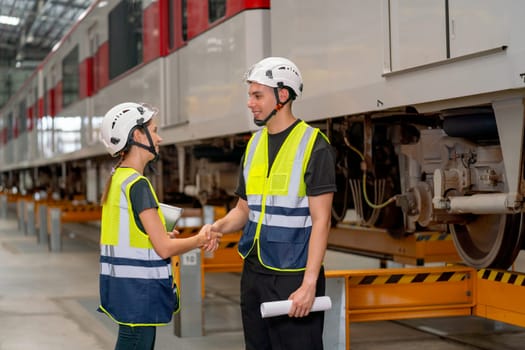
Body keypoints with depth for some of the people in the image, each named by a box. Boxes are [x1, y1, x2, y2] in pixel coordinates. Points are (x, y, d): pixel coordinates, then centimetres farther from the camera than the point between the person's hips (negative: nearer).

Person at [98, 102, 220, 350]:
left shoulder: (117, 179, 11)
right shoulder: (138, 184, -17)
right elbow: (164, 248, -17)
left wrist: (163, 236, 11)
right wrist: (199, 240, -2)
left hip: (120, 284, 10)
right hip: (139, 289, -10)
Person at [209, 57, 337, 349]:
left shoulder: (314, 146, -10)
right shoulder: (254, 144, 11)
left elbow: (321, 221, -14)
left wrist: (309, 284, -19)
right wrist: (218, 226, -4)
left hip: (293, 276, -7)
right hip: (253, 273, 7)